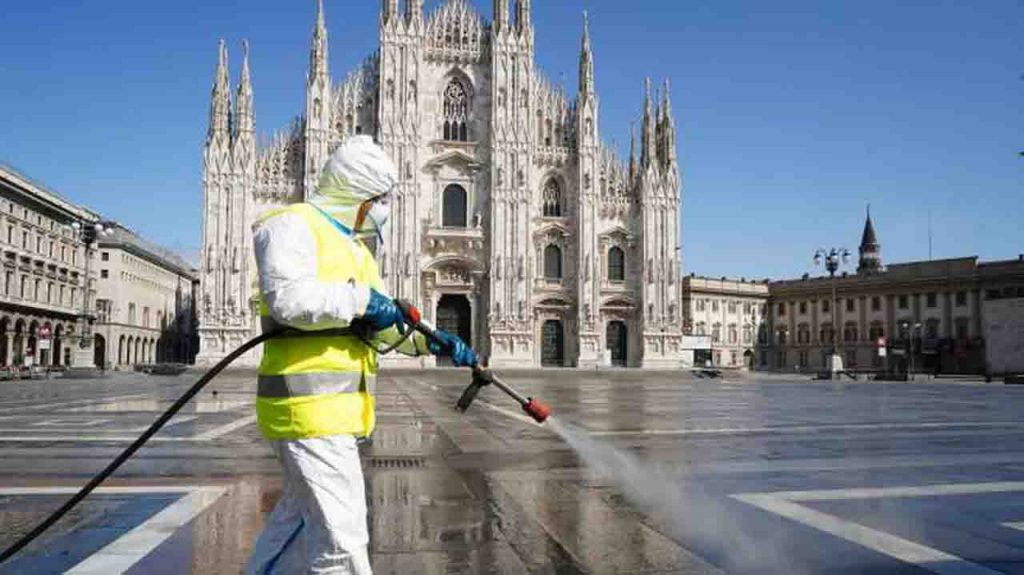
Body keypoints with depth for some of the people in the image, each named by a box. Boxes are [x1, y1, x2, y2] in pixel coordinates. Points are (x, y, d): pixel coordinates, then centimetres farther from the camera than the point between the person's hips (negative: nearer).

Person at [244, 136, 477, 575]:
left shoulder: (353, 246, 22)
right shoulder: (292, 225, -7)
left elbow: (387, 321, 22)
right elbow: (288, 299, -25)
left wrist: (434, 340, 9)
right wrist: (360, 298, -16)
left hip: (334, 406, 10)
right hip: (309, 405, -10)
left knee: (300, 516, 21)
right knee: (340, 533, -8)